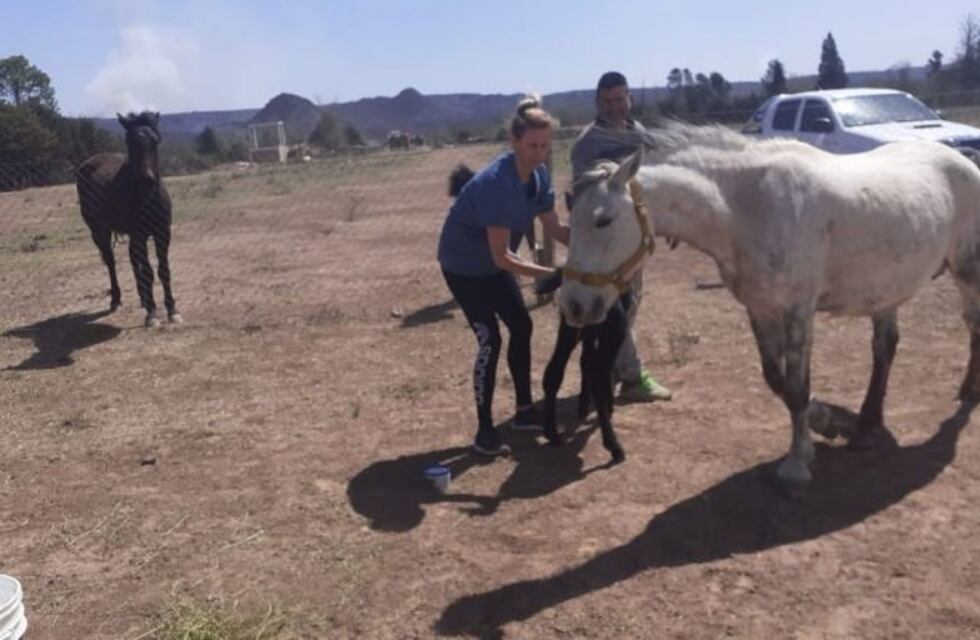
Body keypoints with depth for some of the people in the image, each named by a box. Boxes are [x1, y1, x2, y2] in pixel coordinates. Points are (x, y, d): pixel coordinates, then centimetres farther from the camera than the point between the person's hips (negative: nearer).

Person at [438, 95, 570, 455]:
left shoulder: (539, 174, -9)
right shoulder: (496, 183, -34)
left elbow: (554, 229, -1)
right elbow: (502, 256, -33)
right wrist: (550, 275, -36)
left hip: (494, 261, 8)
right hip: (463, 266, -8)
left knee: (521, 327, 11)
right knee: (490, 341, -12)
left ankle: (524, 411, 26)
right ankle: (484, 431, -1)